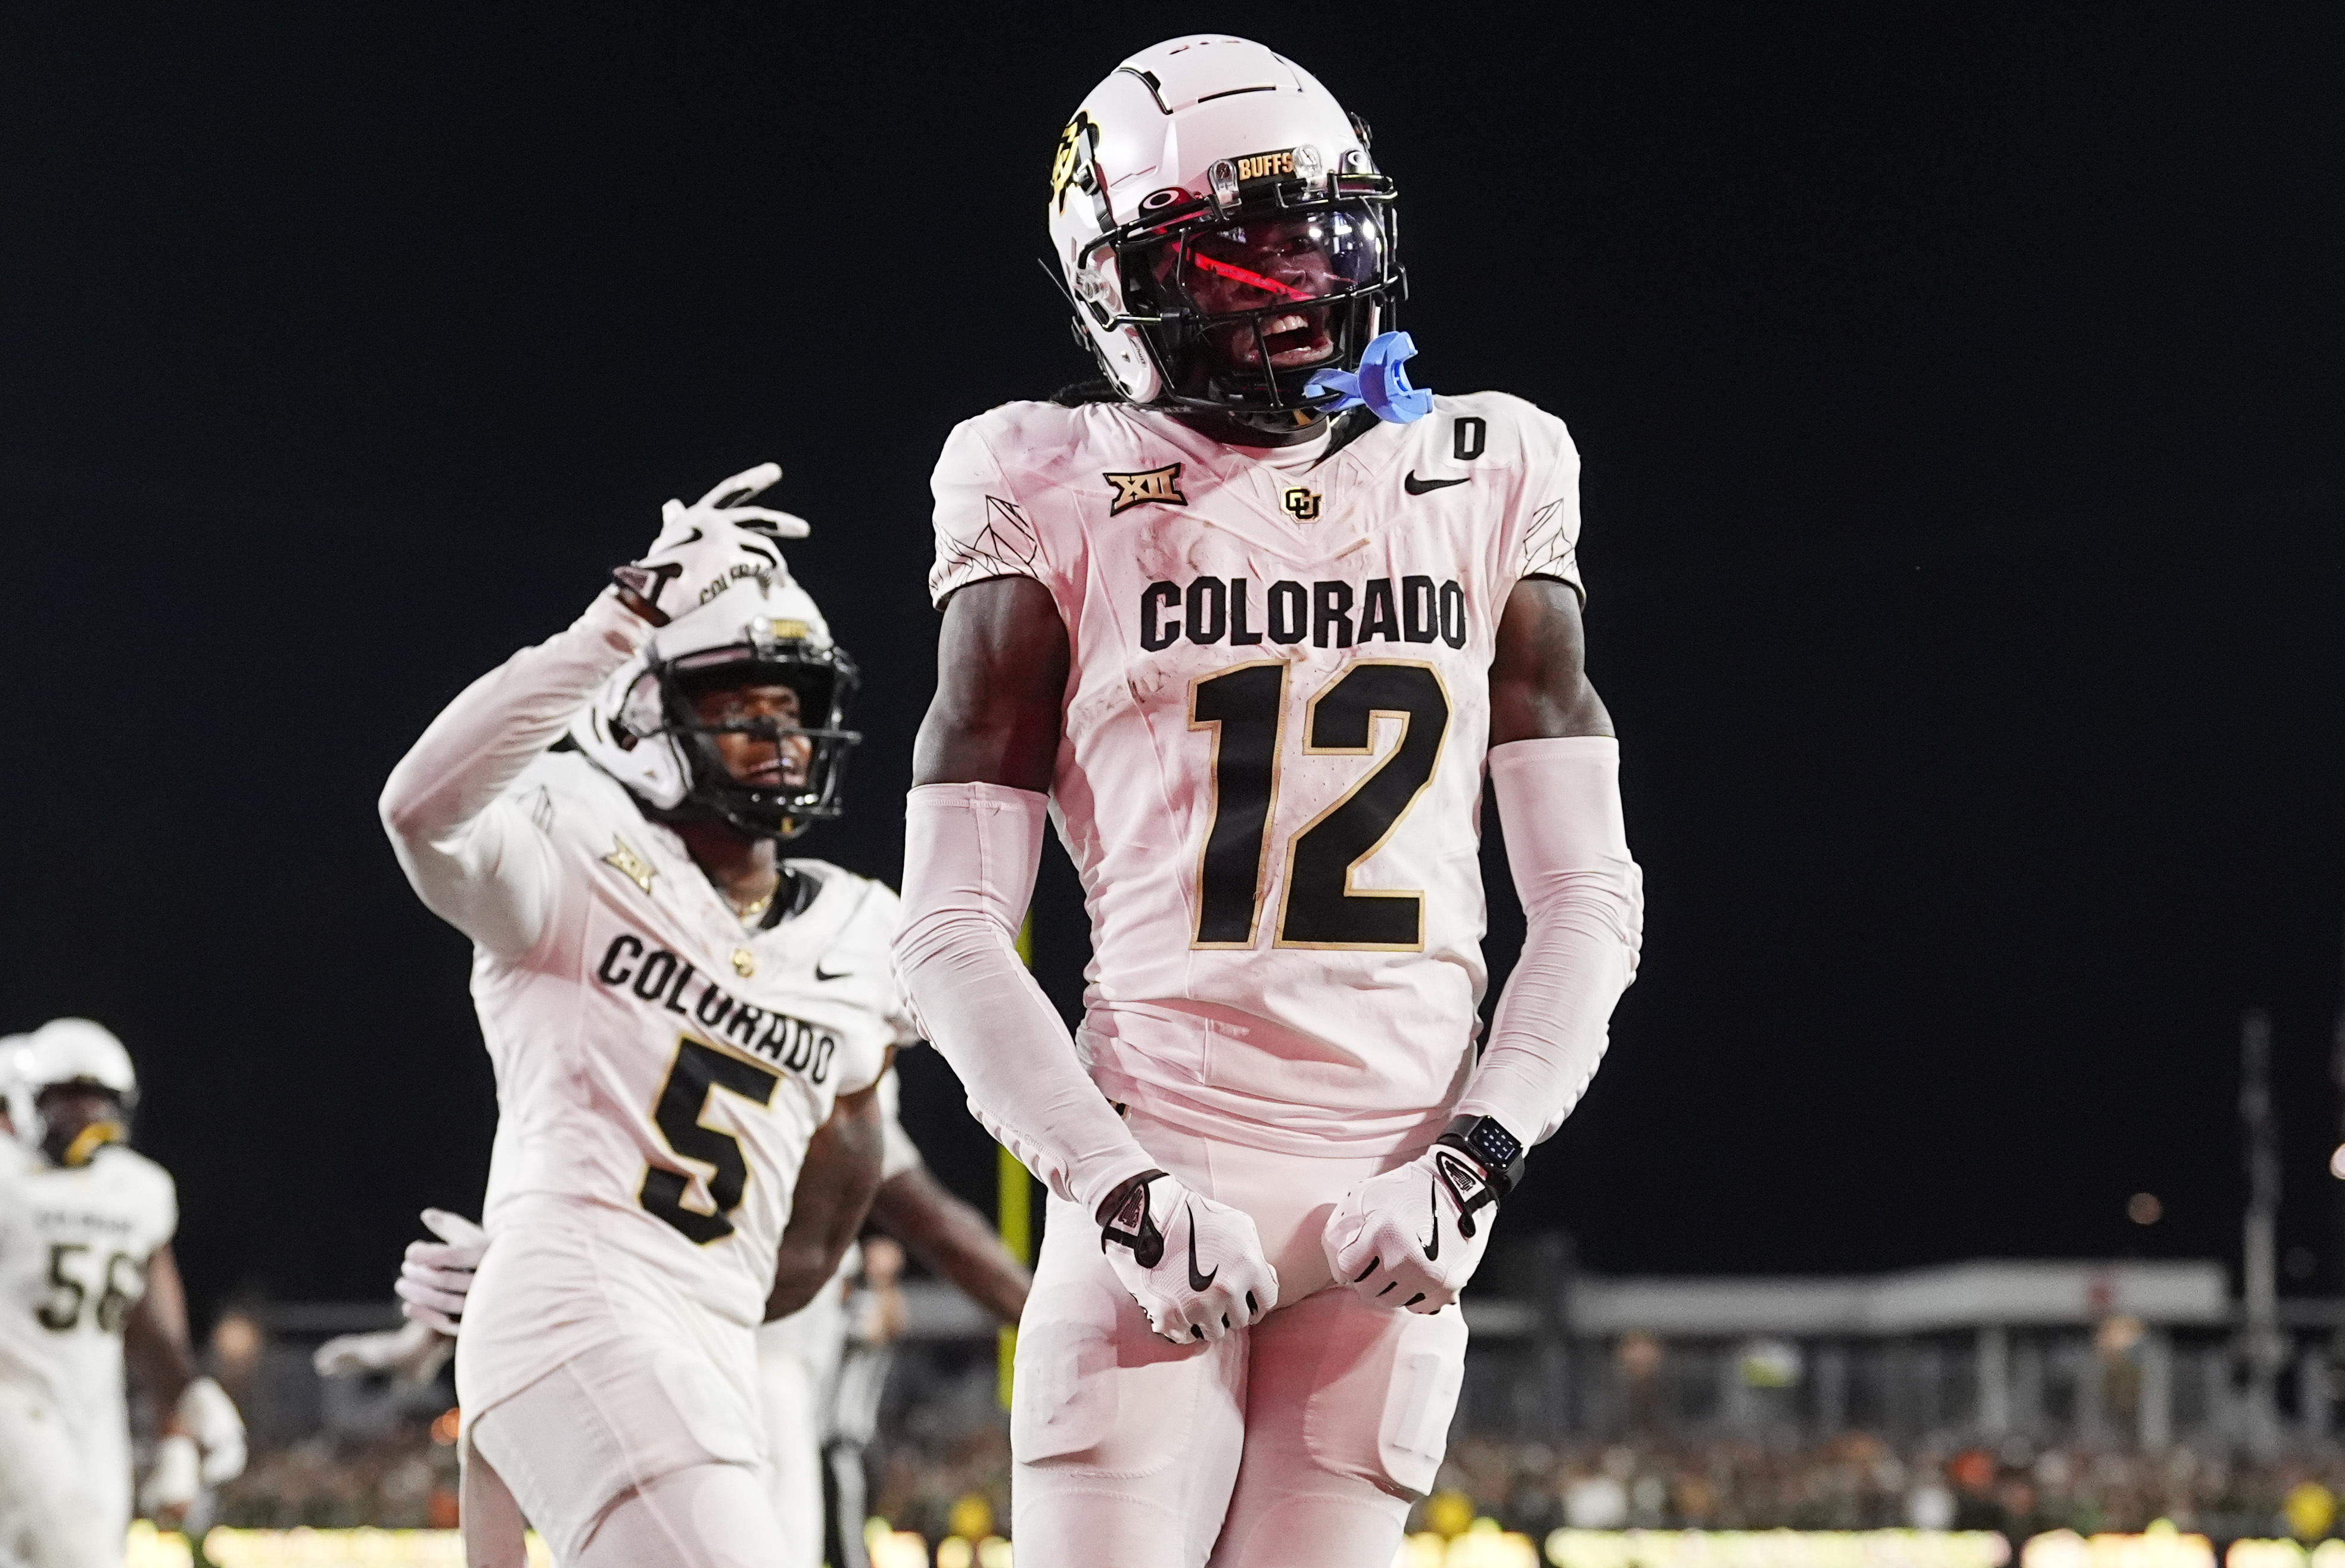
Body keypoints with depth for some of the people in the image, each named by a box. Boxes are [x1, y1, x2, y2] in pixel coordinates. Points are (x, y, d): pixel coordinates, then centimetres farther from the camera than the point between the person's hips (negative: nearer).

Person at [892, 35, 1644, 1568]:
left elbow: (1591, 898, 10)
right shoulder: (1063, 505, 3)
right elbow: (953, 935, 1)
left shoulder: (1486, 488, 10)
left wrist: (1477, 1158, -4)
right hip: (1160, 1173, -2)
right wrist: (1116, 1182, -11)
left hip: (1392, 1205, 2)